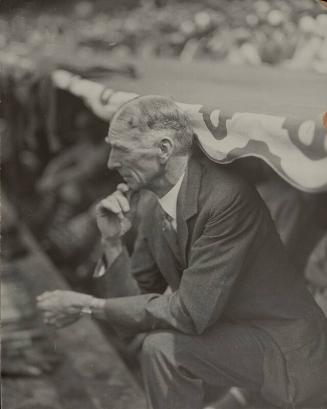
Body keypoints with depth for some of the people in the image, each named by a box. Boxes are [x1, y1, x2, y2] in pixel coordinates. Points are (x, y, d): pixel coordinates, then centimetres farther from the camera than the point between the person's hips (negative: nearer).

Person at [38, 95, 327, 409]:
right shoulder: (157, 208, 1)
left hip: (288, 356, -8)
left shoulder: (227, 197, -25)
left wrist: (88, 306, -21)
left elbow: (190, 313, -26)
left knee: (164, 348, -21)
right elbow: (134, 300, 5)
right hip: (235, 334, 8)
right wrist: (112, 241, -11)